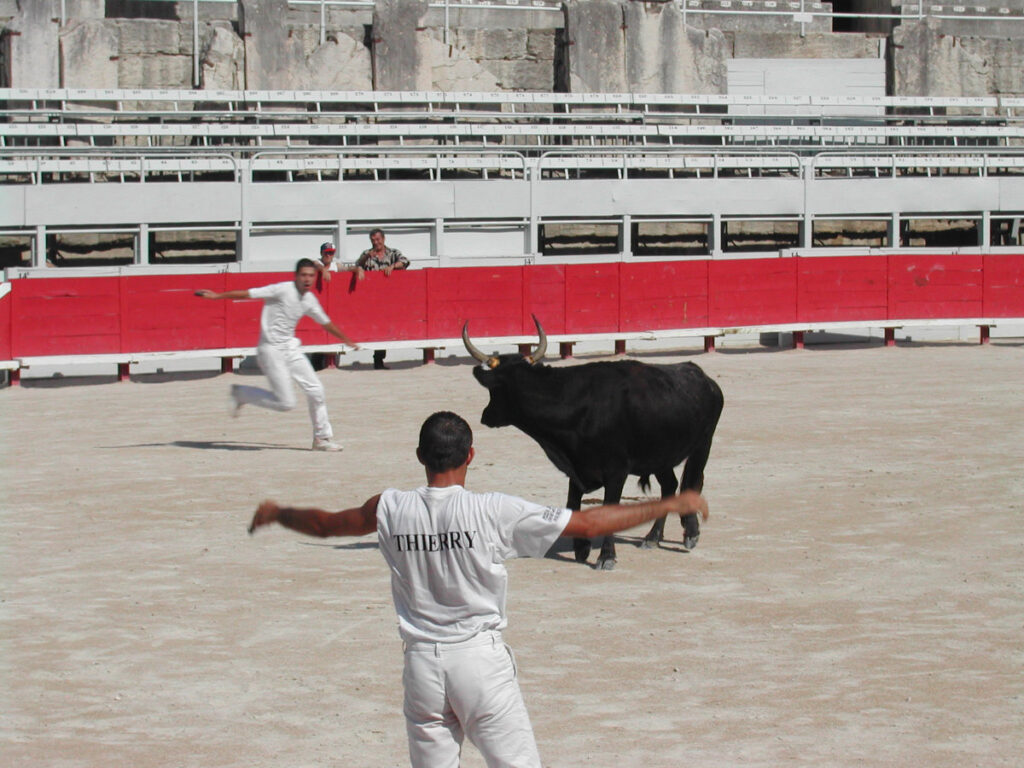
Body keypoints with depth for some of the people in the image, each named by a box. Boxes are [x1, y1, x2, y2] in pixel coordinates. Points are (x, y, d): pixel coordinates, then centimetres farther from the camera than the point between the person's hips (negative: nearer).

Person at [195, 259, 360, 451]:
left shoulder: (309, 300, 6)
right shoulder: (283, 290, -16)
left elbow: (326, 323, 22)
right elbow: (249, 294, -16)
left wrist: (347, 340, 32)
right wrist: (217, 296, -16)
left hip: (290, 348, 7)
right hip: (271, 350, -7)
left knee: (315, 389, 3)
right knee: (286, 403, -8)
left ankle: (322, 437, 17)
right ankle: (240, 394, 11)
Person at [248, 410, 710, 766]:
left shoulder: (390, 511, -1)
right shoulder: (492, 512, -10)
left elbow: (324, 524, 16)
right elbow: (587, 524, -9)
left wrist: (277, 514, 38)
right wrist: (670, 506, -1)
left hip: (422, 662, 3)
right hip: (481, 658, -3)